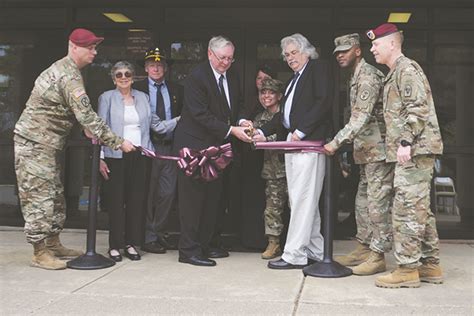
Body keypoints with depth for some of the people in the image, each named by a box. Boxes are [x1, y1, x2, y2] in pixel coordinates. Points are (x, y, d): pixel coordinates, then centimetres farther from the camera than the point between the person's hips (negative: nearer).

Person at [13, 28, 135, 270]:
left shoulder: (64, 69, 13)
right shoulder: (69, 76, -21)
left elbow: (80, 112, 18)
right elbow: (87, 116, -26)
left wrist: (87, 129, 1)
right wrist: (118, 143, -23)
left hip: (48, 144, 10)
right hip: (34, 143, -10)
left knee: (55, 196, 14)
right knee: (39, 197, -5)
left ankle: (53, 244, 24)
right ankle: (40, 253, 2)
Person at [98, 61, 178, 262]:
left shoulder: (142, 97, 13)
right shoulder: (107, 98, 4)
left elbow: (156, 125, 10)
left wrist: (180, 120, -1)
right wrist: (100, 158, -7)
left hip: (139, 155, 3)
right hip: (116, 156, -3)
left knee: (137, 200, 5)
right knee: (116, 200, 1)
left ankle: (131, 243, 15)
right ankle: (115, 245, 10)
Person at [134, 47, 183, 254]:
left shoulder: (176, 90, 12)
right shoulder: (137, 90, 3)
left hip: (170, 146, 3)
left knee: (169, 193, 2)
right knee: (148, 194, 1)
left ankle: (159, 233, 18)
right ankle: (148, 238, 10)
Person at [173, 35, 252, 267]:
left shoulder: (232, 76, 8)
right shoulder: (196, 77, -15)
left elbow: (236, 106, 17)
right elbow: (201, 115, -20)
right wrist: (231, 130, -24)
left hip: (217, 145, 8)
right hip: (194, 145, -8)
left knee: (212, 197, 11)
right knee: (192, 197, -4)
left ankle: (203, 246, 22)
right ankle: (188, 250, 3)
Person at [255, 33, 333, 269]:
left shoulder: (318, 68, 1)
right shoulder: (295, 78, 25)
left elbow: (324, 102, -12)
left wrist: (301, 131, -16)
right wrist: (263, 132, 14)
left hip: (309, 142, -9)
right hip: (292, 143, 9)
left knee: (302, 198, -9)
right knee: (302, 199, 9)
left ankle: (295, 255, -6)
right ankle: (315, 251, 15)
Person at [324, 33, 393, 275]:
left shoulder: (368, 76, -13)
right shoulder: (356, 77, 18)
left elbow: (361, 117, -22)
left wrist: (336, 142, -24)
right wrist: (344, 142, 17)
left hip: (378, 150, -10)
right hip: (367, 151, 10)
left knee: (378, 203, -6)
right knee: (363, 201, 14)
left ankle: (378, 256, 0)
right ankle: (363, 249, 23)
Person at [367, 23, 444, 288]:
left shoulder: (406, 68, -8)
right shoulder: (397, 73, 22)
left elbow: (418, 108, -19)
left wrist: (406, 142, -22)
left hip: (414, 150, -10)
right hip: (416, 151, 10)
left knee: (407, 209, -8)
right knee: (420, 209, 12)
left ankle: (407, 269, -3)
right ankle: (431, 265, 19)